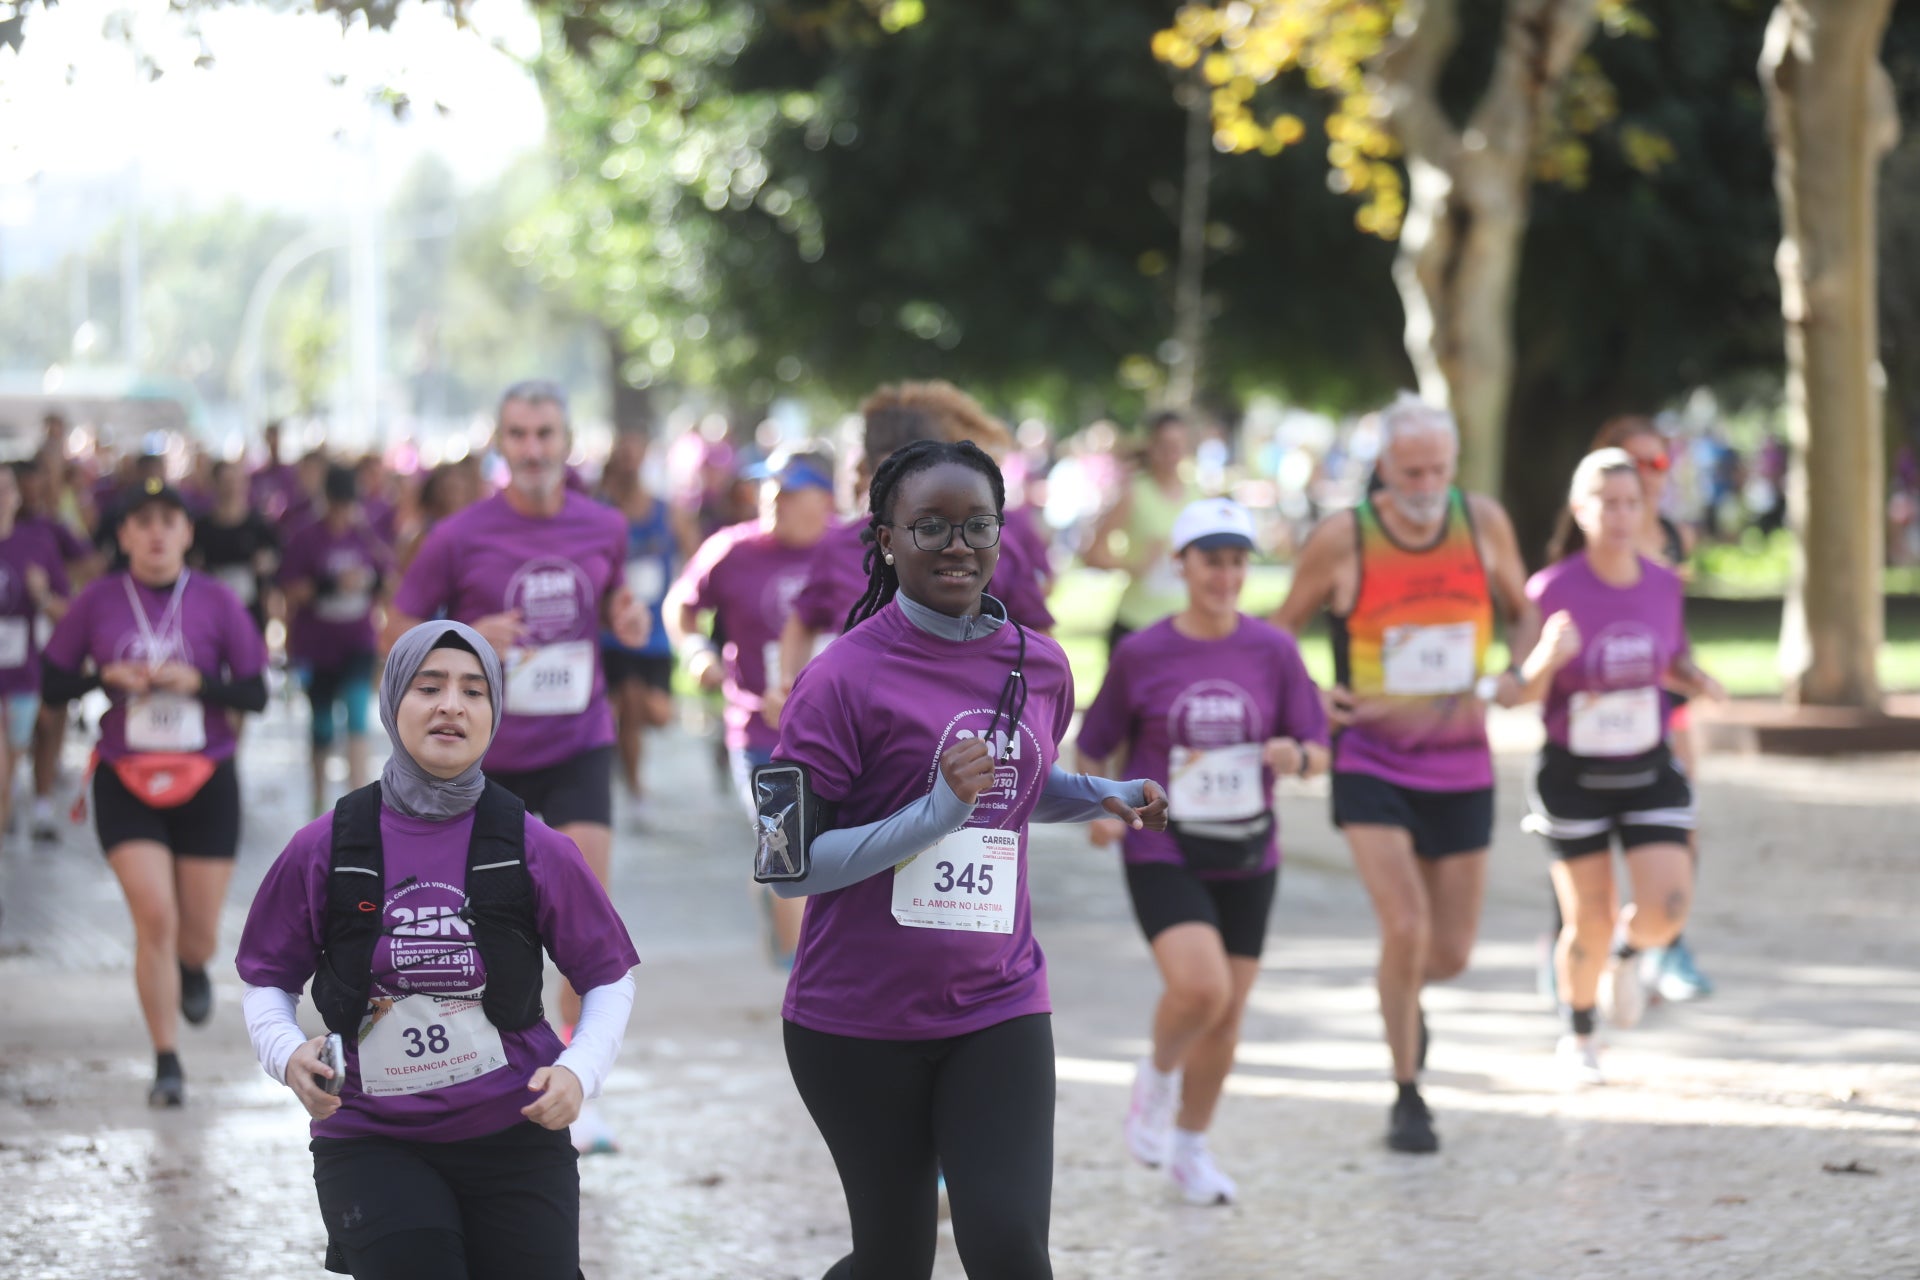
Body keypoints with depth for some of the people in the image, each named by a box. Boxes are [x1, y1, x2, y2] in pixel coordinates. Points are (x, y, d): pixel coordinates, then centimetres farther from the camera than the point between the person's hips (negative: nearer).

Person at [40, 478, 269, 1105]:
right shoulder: (98, 601, -1)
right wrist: (106, 677, -14)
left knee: (197, 933, 6)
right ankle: (167, 1064, -4)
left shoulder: (215, 602, -2)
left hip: (206, 782, 1)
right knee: (154, 917, -14)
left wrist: (198, 682, -17)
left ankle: (192, 968, 46)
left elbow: (257, 693, 0)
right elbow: (51, 683, 4)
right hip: (127, 783, -1)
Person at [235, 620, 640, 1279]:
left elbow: (608, 977, 8)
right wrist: (287, 1054, -12)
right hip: (369, 1143, -1)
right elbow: (268, 979, 8)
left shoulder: (535, 850, -3)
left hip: (514, 1141, 1)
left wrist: (580, 1070, -9)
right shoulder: (325, 848, -3)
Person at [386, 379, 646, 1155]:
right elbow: (397, 629, -2)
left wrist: (628, 620, -5)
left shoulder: (604, 529, 0)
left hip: (578, 746, 1)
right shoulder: (460, 537, -8)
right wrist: (468, 640, -20)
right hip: (486, 753, -1)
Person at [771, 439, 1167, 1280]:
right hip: (857, 1021, -3)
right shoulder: (845, 677, -12)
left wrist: (1108, 798, 4)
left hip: (996, 1010, 3)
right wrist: (935, 815, -25)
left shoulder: (1039, 667, 4)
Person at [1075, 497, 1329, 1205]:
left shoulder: (1273, 650, 0)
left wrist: (1297, 757, -20)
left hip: (1247, 858, 3)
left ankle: (1191, 1146, 31)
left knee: (1227, 1012, 8)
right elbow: (1093, 748, 6)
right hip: (1161, 854, -3)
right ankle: (1158, 1074, 8)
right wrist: (1099, 807, -12)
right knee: (1199, 986, -24)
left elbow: (1319, 751, 2)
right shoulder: (1141, 654, -4)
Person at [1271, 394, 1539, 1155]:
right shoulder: (1342, 540, -9)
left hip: (1460, 761, 3)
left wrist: (1517, 675, -4)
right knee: (1405, 926, -18)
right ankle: (1407, 1098, 1)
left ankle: (1402, 994, 45)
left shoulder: (1482, 523, -1)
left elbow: (1522, 612, 15)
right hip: (1372, 761, -3)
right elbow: (1280, 632, 4)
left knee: (1451, 950, 6)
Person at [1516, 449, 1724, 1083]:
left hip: (1650, 771, 3)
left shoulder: (1665, 585, -4)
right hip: (1574, 775, -3)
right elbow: (1524, 692, -13)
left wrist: (1696, 679, -10)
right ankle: (1578, 1037, 32)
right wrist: (1548, 657, -35)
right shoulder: (1551, 591, -16)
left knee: (1667, 911, -13)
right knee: (1589, 925, 3)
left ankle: (1627, 952, 25)